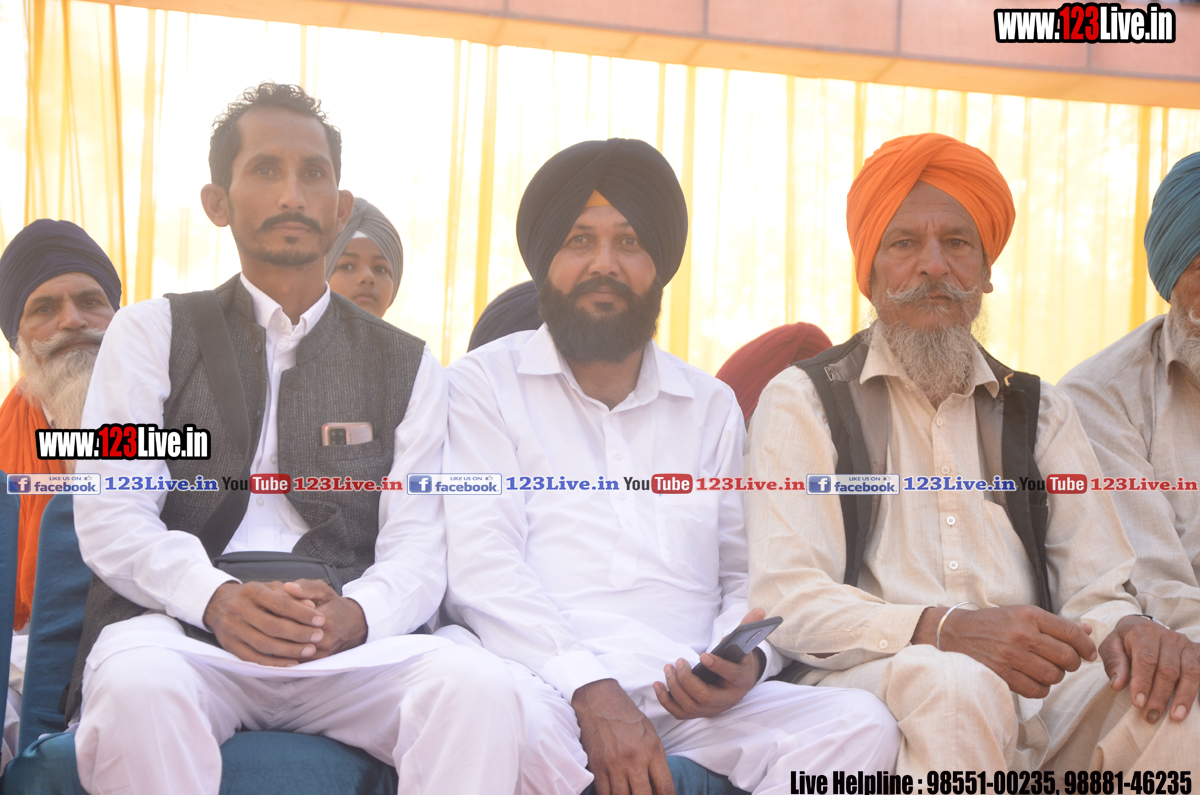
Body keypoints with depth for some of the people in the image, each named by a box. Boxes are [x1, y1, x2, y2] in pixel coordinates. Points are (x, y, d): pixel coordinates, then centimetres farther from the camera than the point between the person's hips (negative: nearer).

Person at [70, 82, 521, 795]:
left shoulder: (407, 366, 16)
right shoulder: (152, 333, 13)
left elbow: (418, 547, 5)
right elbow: (111, 516, 1)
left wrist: (355, 614, -19)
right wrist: (217, 599, -20)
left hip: (351, 639, 1)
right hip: (179, 627, -1)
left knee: (481, 686, -30)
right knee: (138, 686, -36)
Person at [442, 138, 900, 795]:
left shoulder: (711, 407, 22)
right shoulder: (483, 385, 9)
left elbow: (745, 574, 18)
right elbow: (481, 563, -5)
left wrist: (745, 660, -6)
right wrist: (593, 690, -19)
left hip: (690, 700, 4)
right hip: (547, 682, -4)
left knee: (862, 725, -22)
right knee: (511, 719, -40)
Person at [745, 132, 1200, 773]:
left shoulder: (1041, 413, 22)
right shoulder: (802, 401, 9)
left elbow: (1097, 588, 13)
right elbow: (783, 601, -5)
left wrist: (1125, 627, -13)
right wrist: (946, 629, -22)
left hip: (1039, 701, 4)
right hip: (872, 682, -3)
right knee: (957, 684, -37)